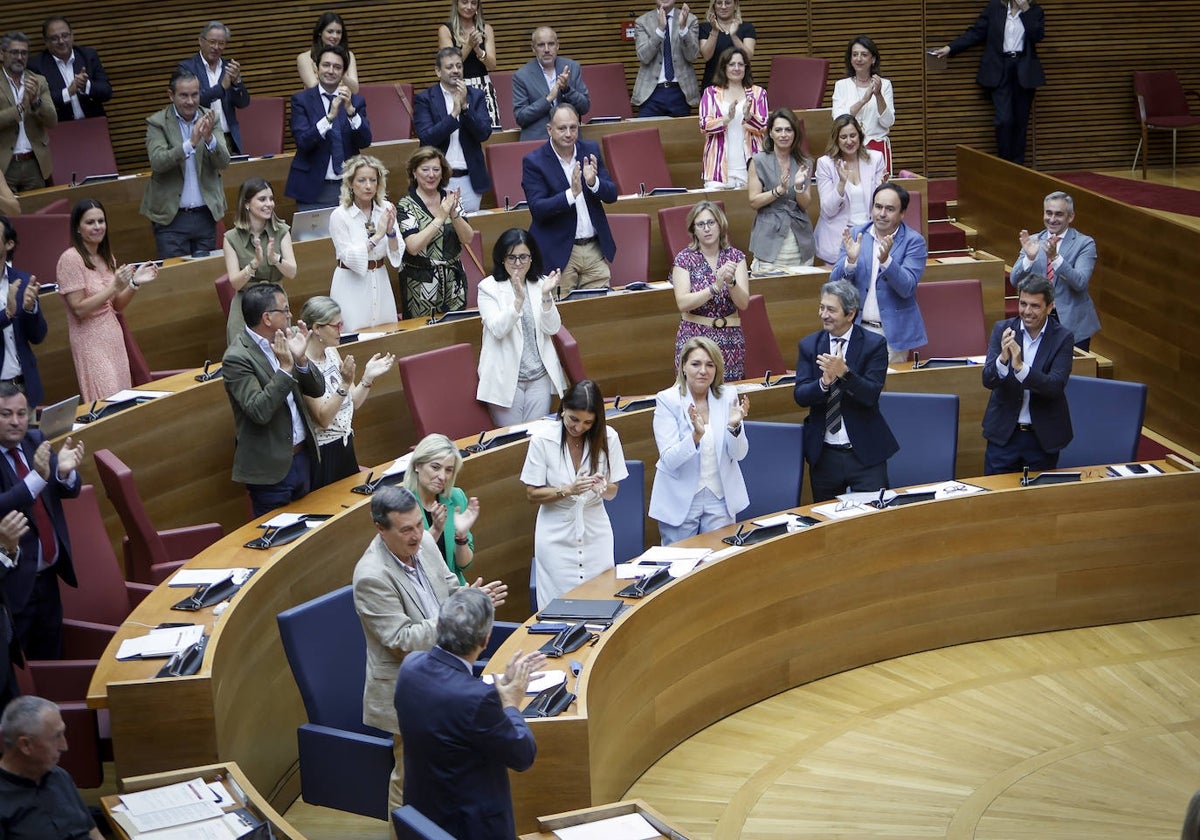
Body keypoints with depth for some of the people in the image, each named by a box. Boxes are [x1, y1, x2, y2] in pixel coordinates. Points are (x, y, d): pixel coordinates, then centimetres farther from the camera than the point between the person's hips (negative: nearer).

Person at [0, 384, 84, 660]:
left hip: (47, 573, 6)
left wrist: (65, 471, -21)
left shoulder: (36, 441, 1)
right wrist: (38, 476, -38)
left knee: (50, 652, 20)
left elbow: (69, 491, 1)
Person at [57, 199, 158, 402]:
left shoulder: (107, 257, 10)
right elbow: (79, 309, -16)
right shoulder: (71, 258, -11)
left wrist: (135, 283, -3)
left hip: (114, 337, 7)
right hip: (91, 342, -7)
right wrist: (114, 287, -21)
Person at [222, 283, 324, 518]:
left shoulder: (284, 340, 5)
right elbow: (259, 411, -26)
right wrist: (285, 368, -26)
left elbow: (317, 390, 4)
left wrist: (300, 359, -13)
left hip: (302, 458, 7)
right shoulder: (237, 358, -17)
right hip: (271, 469, -7)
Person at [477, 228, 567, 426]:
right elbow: (497, 330, -17)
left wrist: (546, 295, -17)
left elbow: (552, 329, -2)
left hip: (540, 375, 3)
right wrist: (518, 299, -30)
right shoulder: (488, 287, -5)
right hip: (506, 378, -3)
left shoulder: (541, 284, 6)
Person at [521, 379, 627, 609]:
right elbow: (532, 494, -8)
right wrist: (568, 490, -24)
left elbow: (612, 492, 2)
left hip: (595, 532, 2)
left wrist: (602, 487, -22)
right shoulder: (542, 439, -12)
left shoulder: (607, 437, -6)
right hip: (557, 536, -2)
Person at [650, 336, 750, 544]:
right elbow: (669, 460, -18)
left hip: (720, 498, 2)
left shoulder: (728, 396, -2)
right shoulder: (667, 400, -10)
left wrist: (734, 426, -22)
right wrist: (696, 435, -34)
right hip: (679, 501, -2)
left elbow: (739, 455, -3)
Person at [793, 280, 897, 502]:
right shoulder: (809, 345, 4)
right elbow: (800, 396, -5)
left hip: (865, 453, -3)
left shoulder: (874, 344, -5)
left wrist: (844, 373, -31)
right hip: (823, 454, 3)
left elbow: (871, 395, -15)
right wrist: (823, 383, -26)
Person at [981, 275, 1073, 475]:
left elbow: (1056, 386, -20)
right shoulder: (1002, 330, -3)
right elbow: (988, 380, -12)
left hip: (1043, 437, -1)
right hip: (1004, 434, 1)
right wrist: (1003, 359, -33)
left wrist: (1020, 367, -34)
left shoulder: (1063, 338, -8)